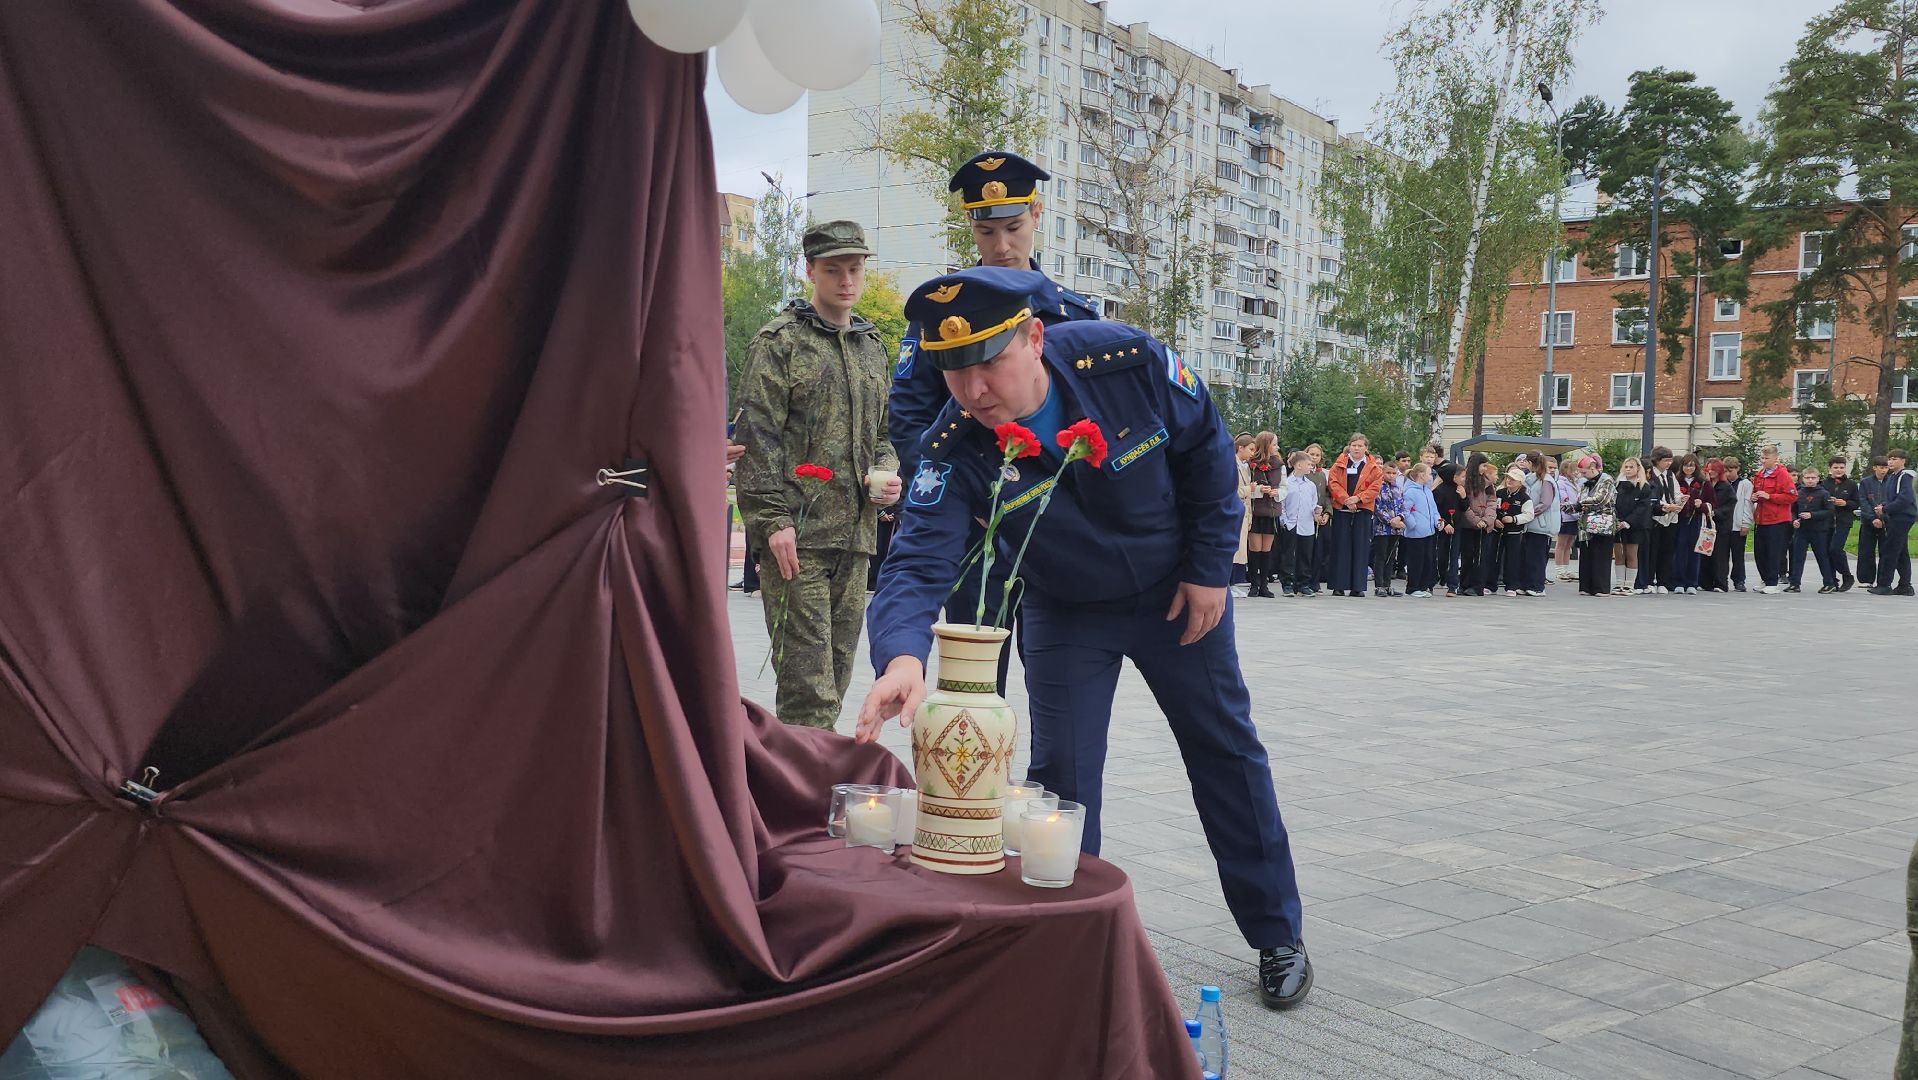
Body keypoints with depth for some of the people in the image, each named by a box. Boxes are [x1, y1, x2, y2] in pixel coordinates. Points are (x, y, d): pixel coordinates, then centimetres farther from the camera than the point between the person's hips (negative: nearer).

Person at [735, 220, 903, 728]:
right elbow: (759, 436, -8)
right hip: (797, 534, -7)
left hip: (855, 534, 7)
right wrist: (773, 519, -16)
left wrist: (888, 473, 7)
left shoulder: (872, 347, 19)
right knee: (807, 673, -10)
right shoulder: (779, 341, -2)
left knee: (837, 665, 11)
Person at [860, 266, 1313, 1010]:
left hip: (1177, 591, 0)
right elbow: (919, 562, -39)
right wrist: (902, 654, -60)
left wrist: (1210, 566, -10)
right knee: (1060, 774, -4)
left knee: (1226, 751, 10)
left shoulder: (1129, 362, -30)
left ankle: (1277, 936, 27)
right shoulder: (955, 452, -28)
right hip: (1067, 612, 0)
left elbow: (1206, 447, -12)